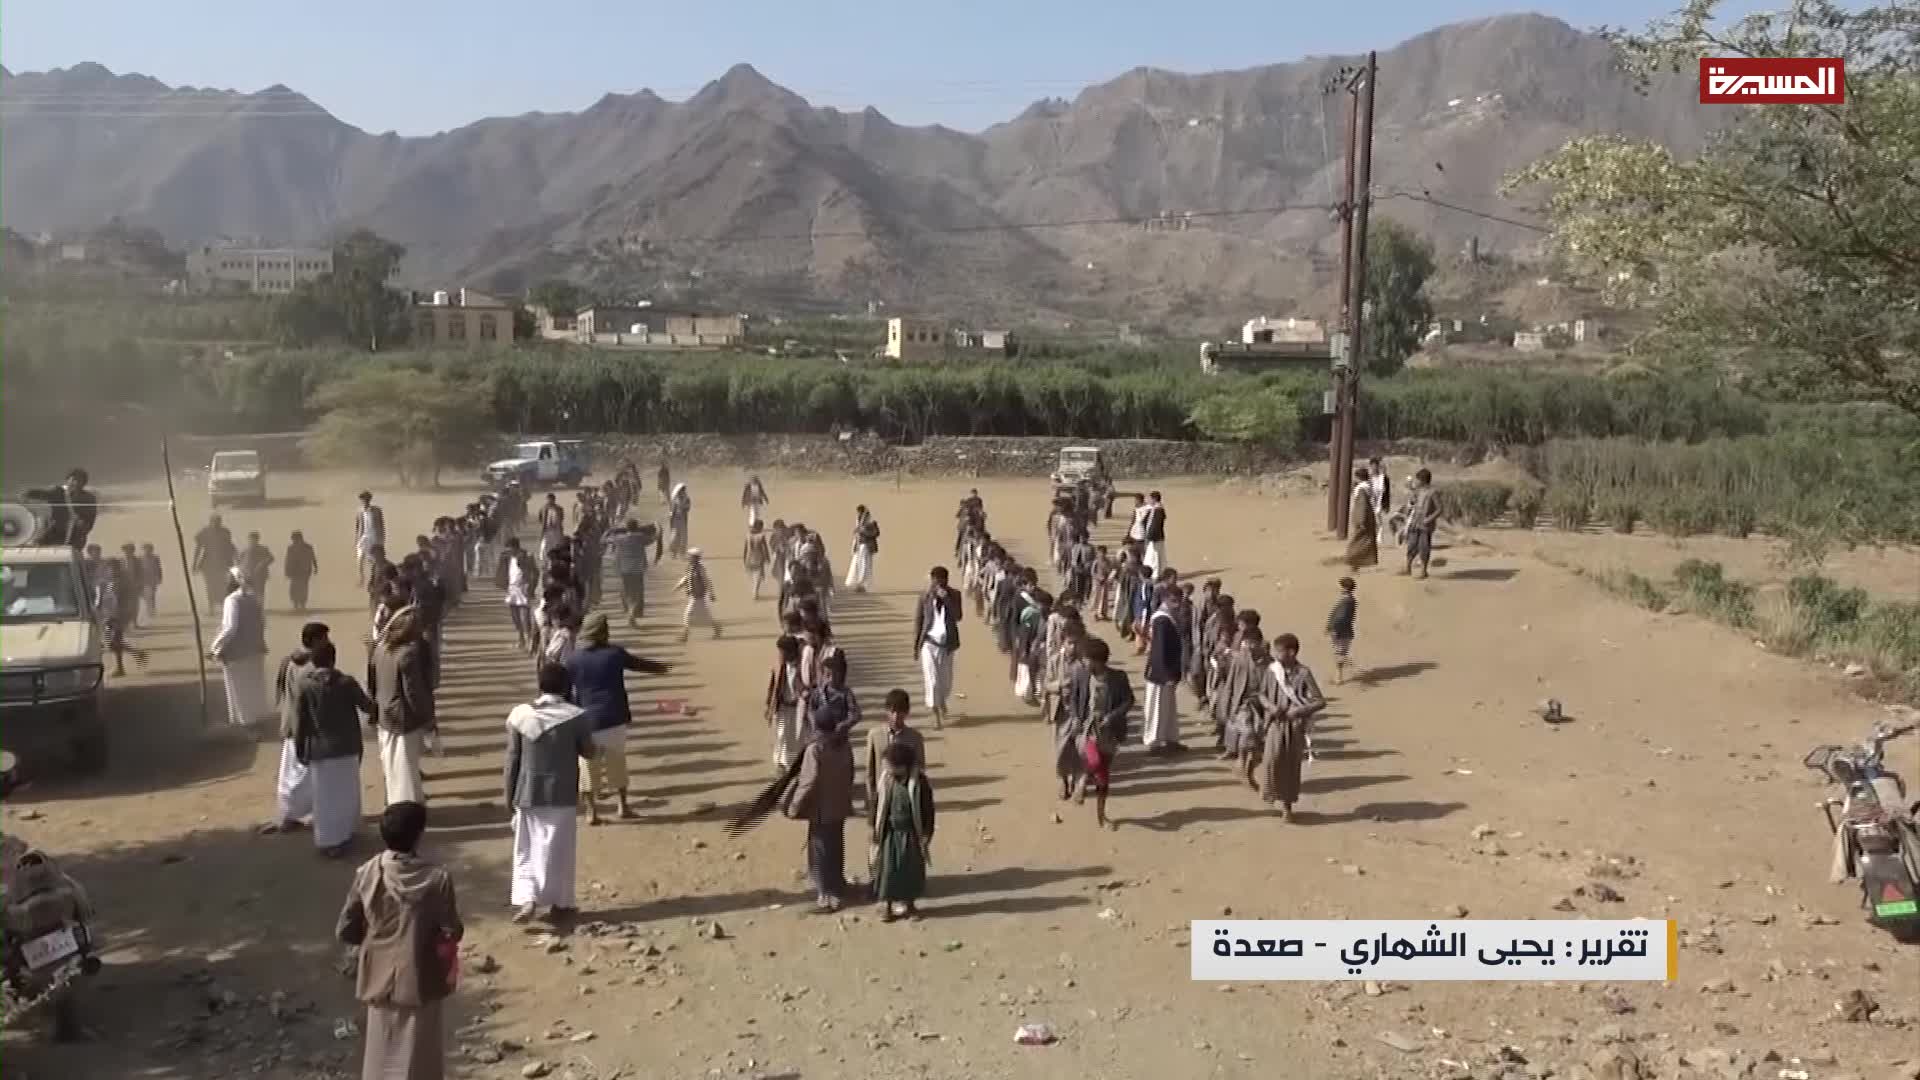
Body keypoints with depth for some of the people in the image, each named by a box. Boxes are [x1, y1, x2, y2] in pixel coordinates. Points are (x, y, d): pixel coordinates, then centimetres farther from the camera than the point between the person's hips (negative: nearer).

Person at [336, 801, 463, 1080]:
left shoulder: (367, 874, -11)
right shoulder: (437, 878, -20)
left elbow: (345, 931, -3)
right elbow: (453, 932, -11)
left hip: (380, 979, 3)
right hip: (420, 982, -3)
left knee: (382, 1055, 21)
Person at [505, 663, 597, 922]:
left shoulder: (520, 714, -5)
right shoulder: (577, 716, -11)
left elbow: (512, 758, -1)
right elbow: (589, 752, 1)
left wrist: (509, 794, 7)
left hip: (528, 793, 1)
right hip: (562, 794, -1)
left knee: (527, 849, 12)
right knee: (559, 849, 11)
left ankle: (526, 899, -2)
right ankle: (559, 903, 18)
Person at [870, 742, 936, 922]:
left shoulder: (919, 783, -12)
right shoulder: (887, 782, -5)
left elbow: (927, 810, -7)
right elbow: (878, 806, 3)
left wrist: (926, 834, -8)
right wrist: (874, 829, 2)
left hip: (911, 834, -1)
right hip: (890, 833, 1)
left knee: (910, 870, 10)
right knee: (887, 869, 3)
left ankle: (908, 902, 25)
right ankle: (886, 904, 13)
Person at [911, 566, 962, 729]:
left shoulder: (954, 595, -3)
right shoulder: (925, 596, -2)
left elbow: (957, 617, -15)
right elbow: (918, 620, 4)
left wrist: (947, 599, -25)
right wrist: (916, 644, 3)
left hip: (946, 643, 1)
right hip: (929, 642, -1)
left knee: (946, 679, 12)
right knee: (931, 680, -6)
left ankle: (941, 701, 44)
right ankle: (937, 717, 1)